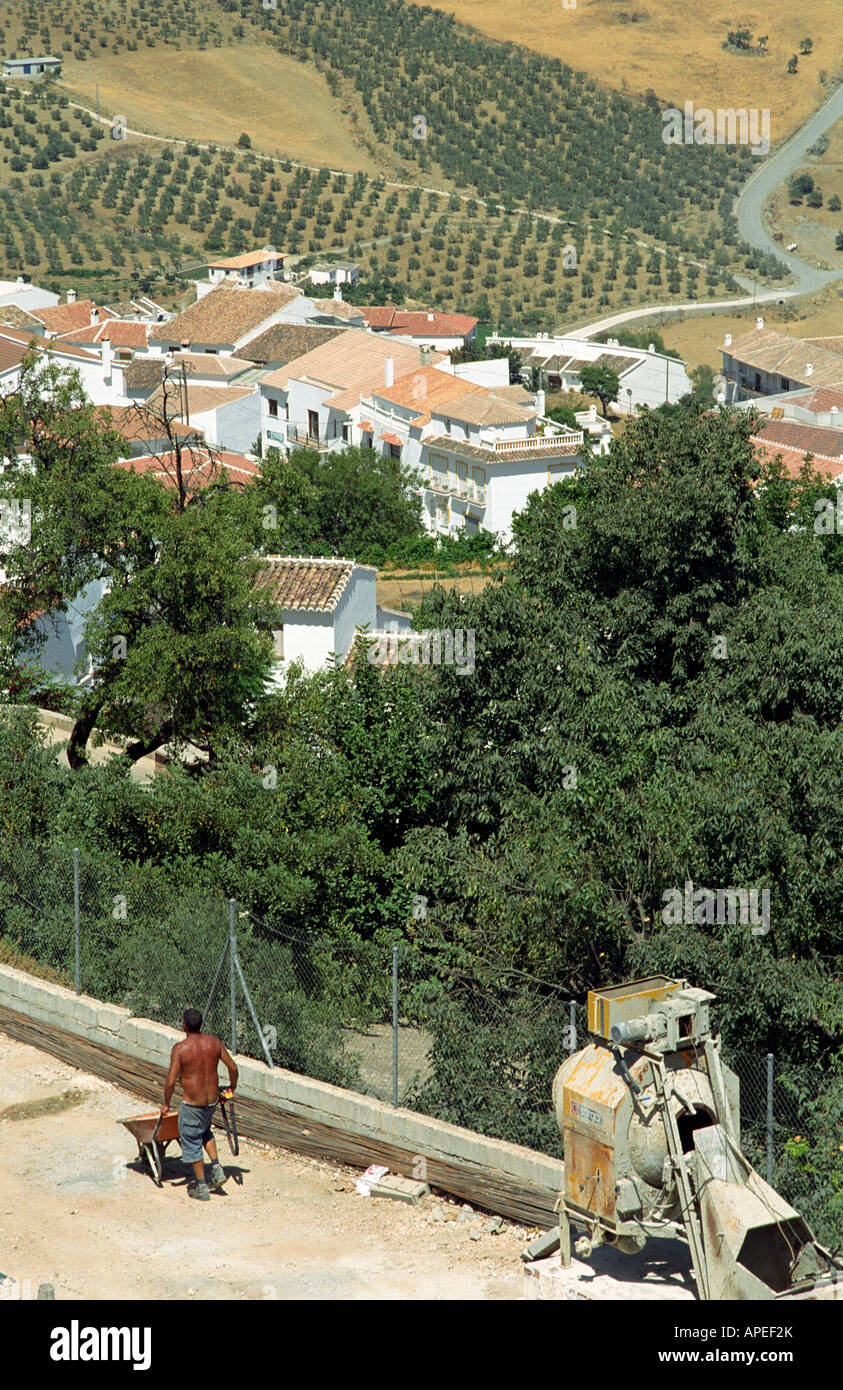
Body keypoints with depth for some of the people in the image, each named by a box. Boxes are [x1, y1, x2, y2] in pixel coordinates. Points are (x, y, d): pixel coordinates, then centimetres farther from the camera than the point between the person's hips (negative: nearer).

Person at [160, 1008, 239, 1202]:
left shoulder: (180, 1048, -18)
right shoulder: (213, 1042, -3)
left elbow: (170, 1081, -18)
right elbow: (232, 1067, 3)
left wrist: (166, 1104, -3)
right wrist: (231, 1089, 20)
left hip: (192, 1102, -6)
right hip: (212, 1099, 6)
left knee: (192, 1142, 10)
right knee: (205, 1131, 31)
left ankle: (201, 1188, 16)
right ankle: (217, 1168, 17)